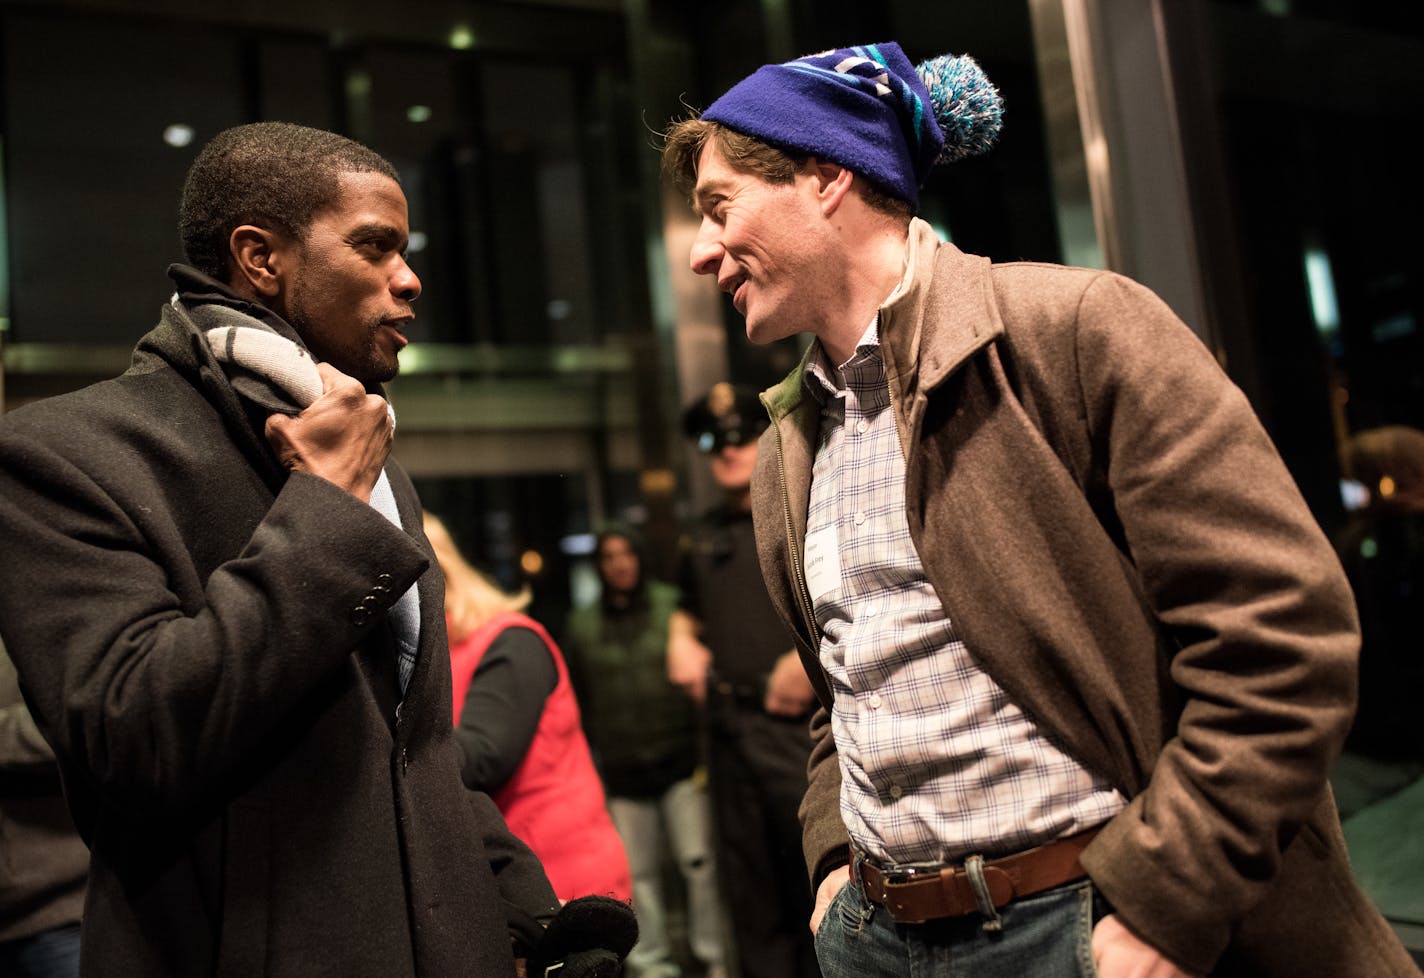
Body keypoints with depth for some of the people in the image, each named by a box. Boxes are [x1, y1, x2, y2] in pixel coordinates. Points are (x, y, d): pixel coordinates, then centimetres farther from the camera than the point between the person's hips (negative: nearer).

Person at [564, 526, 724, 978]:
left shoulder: (673, 604, 0)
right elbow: (580, 701, 11)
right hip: (621, 770, 2)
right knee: (640, 871, 7)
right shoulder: (581, 624, 7)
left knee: (699, 860, -1)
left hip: (679, 758, -2)